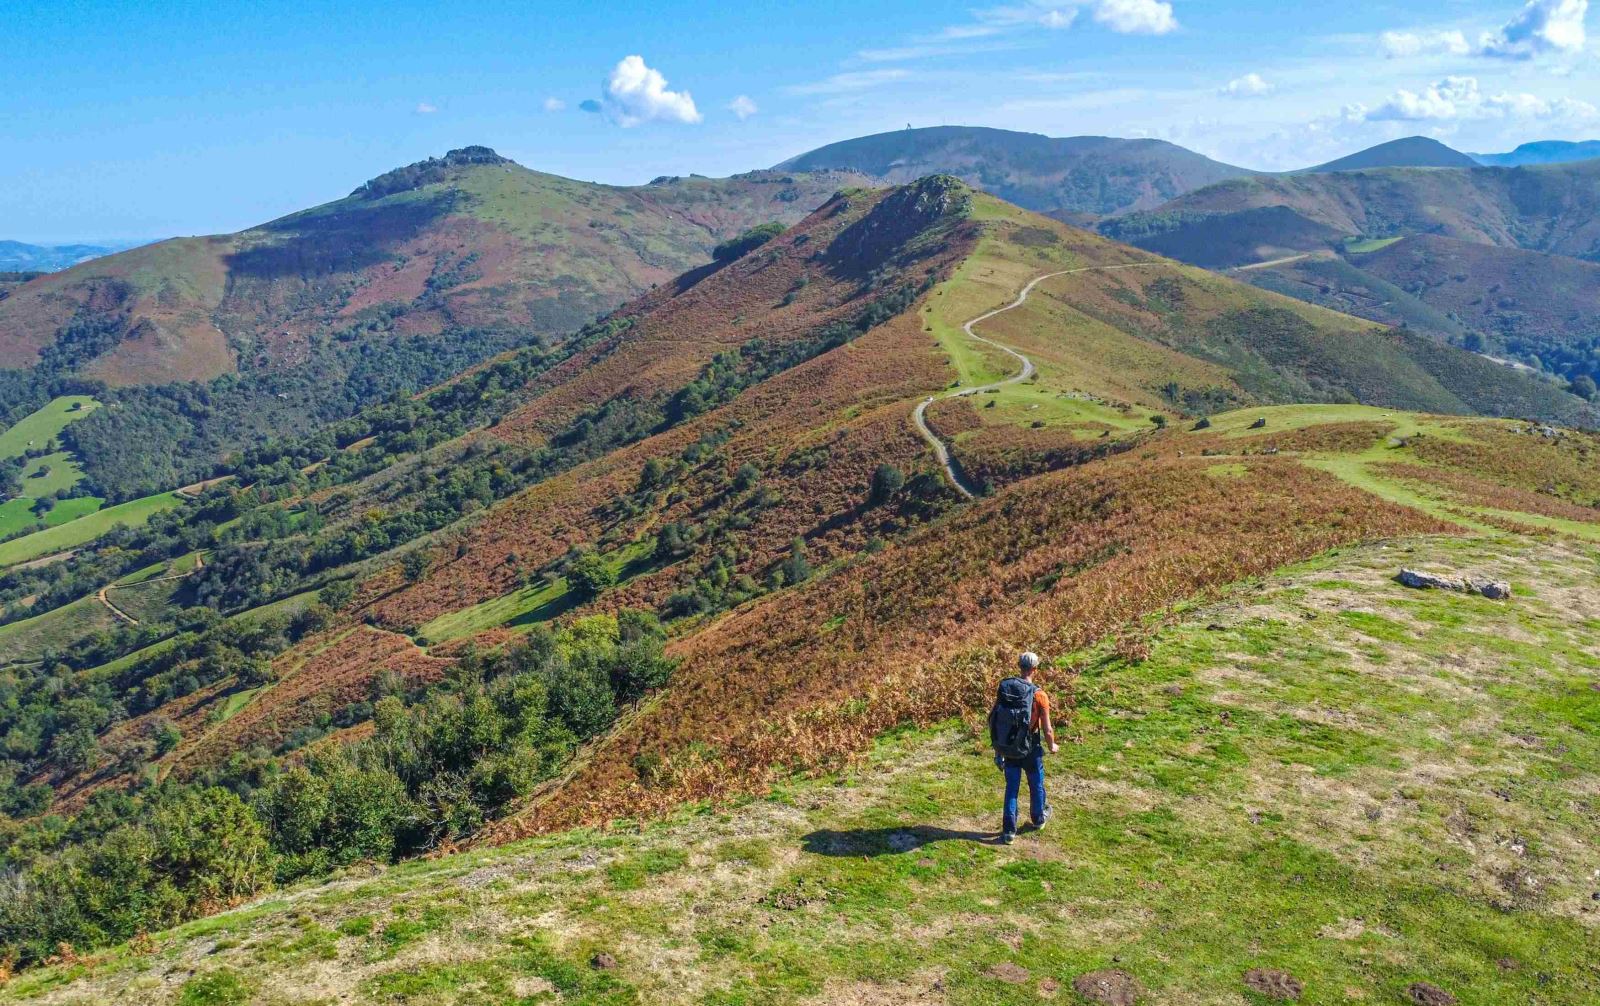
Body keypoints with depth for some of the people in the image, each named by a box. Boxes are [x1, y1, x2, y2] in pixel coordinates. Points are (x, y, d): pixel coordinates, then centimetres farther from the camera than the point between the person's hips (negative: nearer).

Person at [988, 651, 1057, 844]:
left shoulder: (1003, 688, -9)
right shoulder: (1039, 695, -21)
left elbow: (993, 719, -2)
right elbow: (1047, 730, -15)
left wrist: (998, 748, 11)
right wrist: (1052, 746, 6)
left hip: (1007, 748, 3)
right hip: (1030, 750, -3)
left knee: (1011, 788, 16)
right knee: (1036, 785, 22)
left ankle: (1009, 830, 16)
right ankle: (1038, 818, 43)